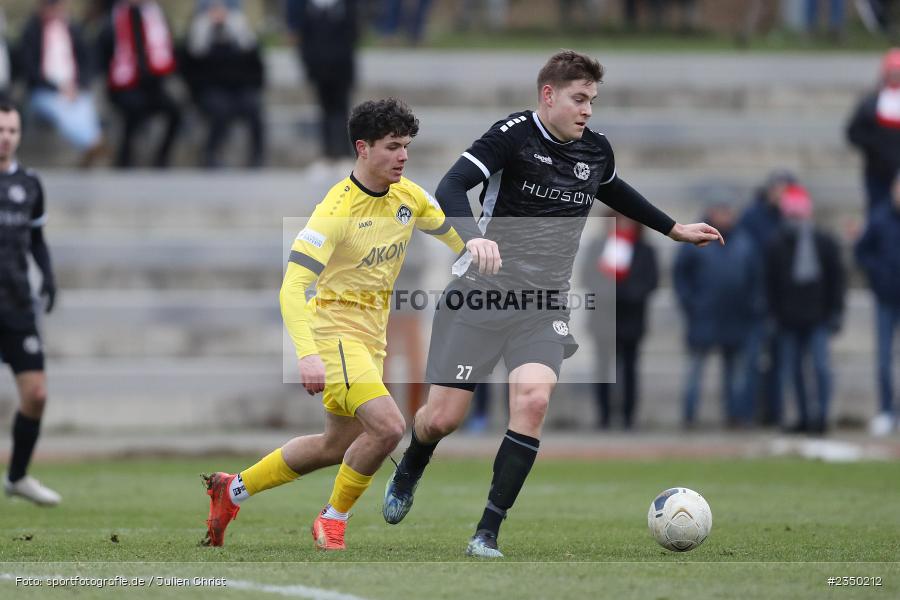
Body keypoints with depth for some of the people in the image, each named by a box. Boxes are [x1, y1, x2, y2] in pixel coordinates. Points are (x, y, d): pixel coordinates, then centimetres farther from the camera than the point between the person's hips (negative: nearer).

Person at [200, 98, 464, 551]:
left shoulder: (409, 197, 0)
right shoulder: (335, 211, -22)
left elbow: (453, 233, 21)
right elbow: (292, 287, -27)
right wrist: (307, 355, -38)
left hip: (371, 339, 8)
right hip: (334, 331, -8)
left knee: (338, 445, 16)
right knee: (388, 426, -24)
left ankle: (233, 489, 32)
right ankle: (333, 520, -3)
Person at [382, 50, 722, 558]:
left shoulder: (596, 151, 7)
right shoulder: (513, 135, -11)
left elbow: (615, 192, 31)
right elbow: (451, 188, -23)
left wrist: (674, 229, 35)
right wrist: (474, 236, -42)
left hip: (543, 306, 3)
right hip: (482, 296, -3)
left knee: (534, 400, -23)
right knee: (443, 417, -2)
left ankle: (489, 530, -15)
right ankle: (409, 473, 36)